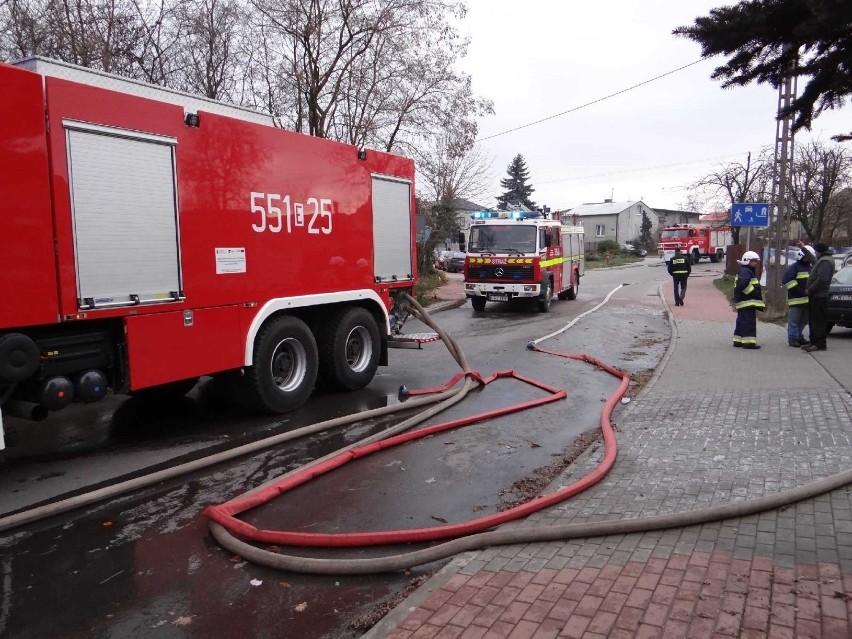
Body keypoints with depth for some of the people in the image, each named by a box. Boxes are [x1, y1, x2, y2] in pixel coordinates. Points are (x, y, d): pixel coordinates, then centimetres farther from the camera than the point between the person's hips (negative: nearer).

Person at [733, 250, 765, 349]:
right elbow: (743, 285, -27)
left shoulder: (749, 271, 23)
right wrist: (754, 293, -21)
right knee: (749, 322, -11)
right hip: (747, 302, -11)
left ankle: (738, 341, 19)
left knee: (741, 322, 13)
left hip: (745, 302, 11)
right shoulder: (745, 271, -12)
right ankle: (748, 342, -13)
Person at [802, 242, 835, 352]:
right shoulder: (822, 260, 15)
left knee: (818, 321, -8)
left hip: (819, 297, -10)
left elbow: (822, 279, -27)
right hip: (816, 296, 10)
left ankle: (819, 344, -6)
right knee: (813, 320, 14)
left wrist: (810, 290, -17)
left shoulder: (825, 261, -16)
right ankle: (814, 342, 19)